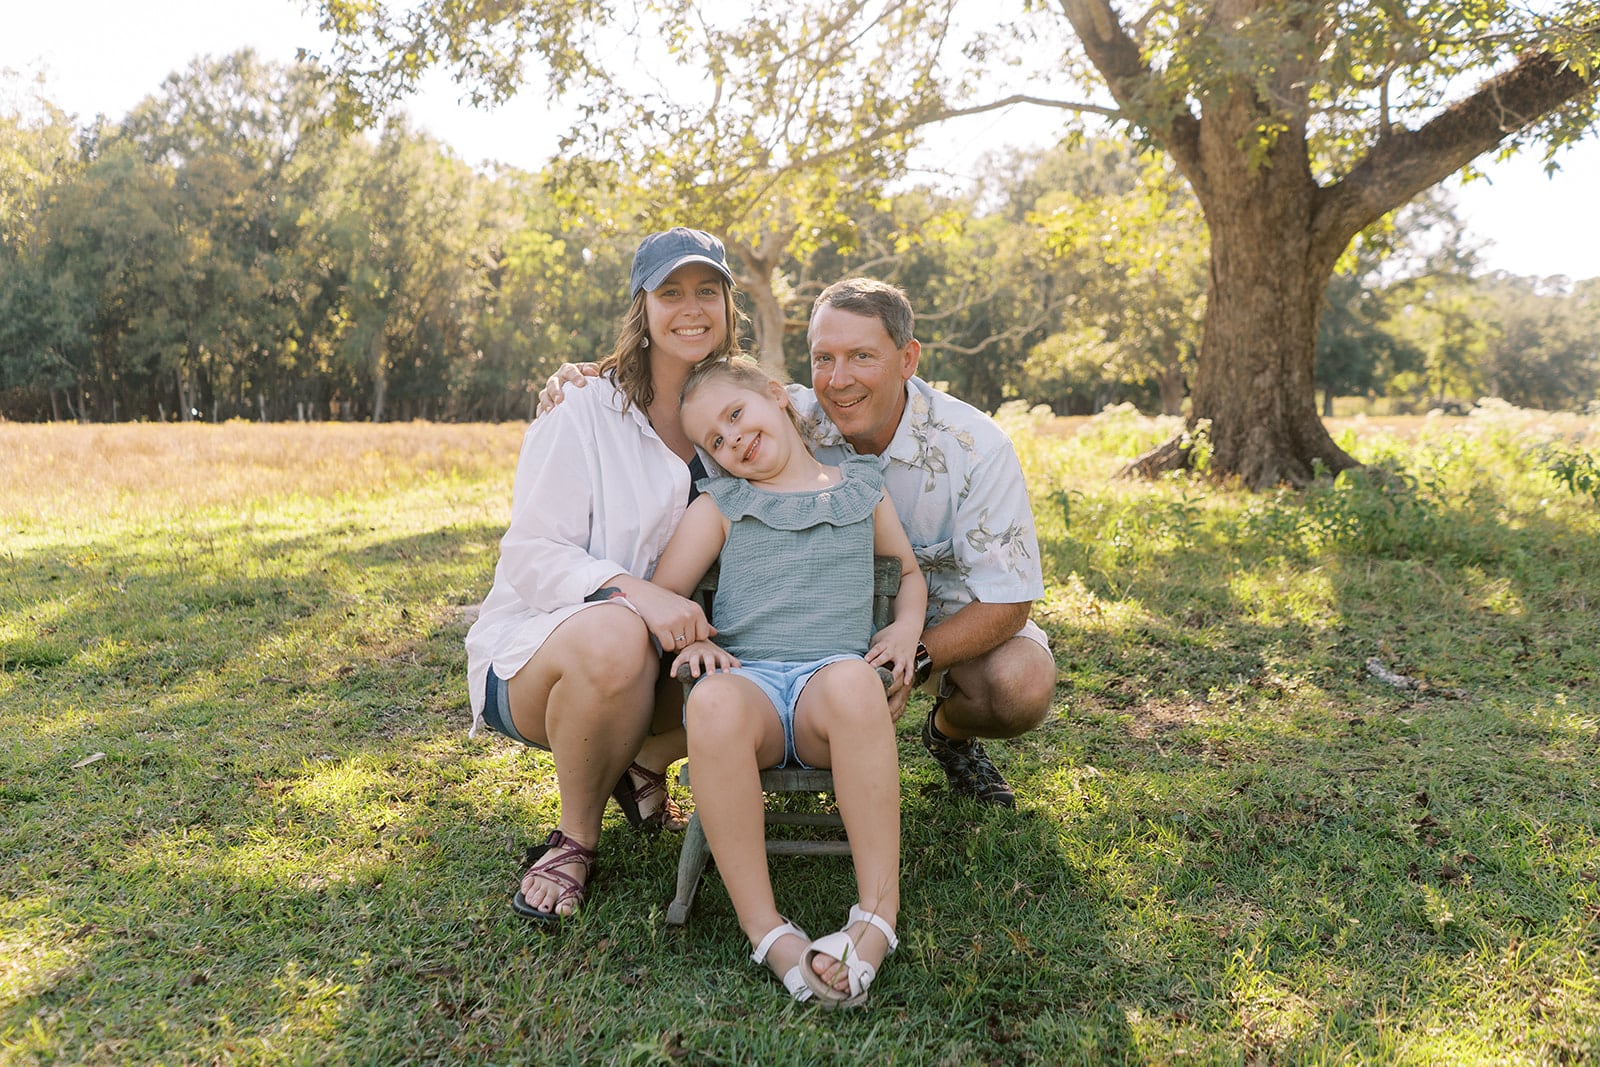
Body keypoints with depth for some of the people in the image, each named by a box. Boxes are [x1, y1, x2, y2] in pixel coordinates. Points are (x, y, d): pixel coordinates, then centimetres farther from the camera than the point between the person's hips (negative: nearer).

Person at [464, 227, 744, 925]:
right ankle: (577, 839, -11)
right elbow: (531, 558, -18)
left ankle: (642, 764, 7)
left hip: (675, 649, 5)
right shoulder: (584, 415, -11)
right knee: (614, 637, -39)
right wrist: (634, 592, -35)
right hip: (536, 646, -4)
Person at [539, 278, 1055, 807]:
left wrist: (911, 661, -37)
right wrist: (581, 383, -26)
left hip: (944, 614, -1)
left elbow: (1007, 599, -22)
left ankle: (950, 732, 7)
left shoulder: (975, 447, -24)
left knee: (1023, 686, -31)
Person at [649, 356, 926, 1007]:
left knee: (853, 683, -40)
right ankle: (765, 929, -31)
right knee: (713, 704, -39)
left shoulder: (861, 491, 22)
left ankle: (879, 913, -33)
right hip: (748, 677, 0)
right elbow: (662, 593, 14)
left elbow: (909, 570, 31)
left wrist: (907, 626, 11)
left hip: (832, 675, 0)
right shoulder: (719, 507, 19)